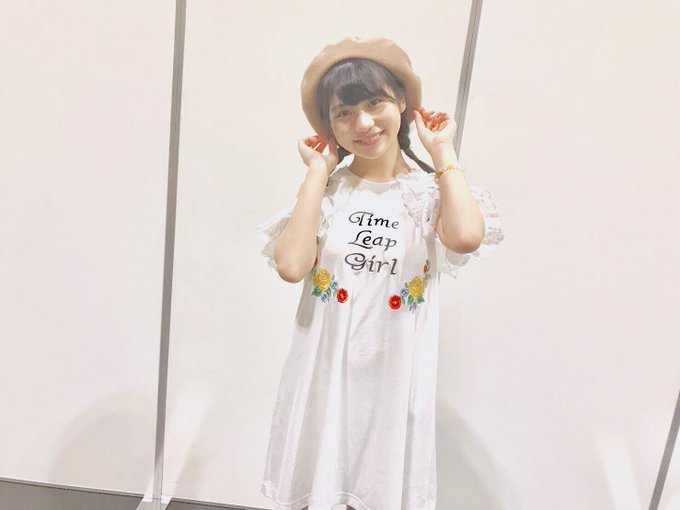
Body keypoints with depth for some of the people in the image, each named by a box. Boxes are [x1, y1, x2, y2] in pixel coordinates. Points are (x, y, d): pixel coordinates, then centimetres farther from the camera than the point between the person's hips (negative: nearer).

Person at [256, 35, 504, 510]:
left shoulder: (430, 190, -3)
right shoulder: (326, 189, -2)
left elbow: (466, 237, -26)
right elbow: (290, 265, -19)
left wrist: (443, 151, -11)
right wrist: (318, 172, -11)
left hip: (393, 376, 0)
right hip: (323, 371, 1)